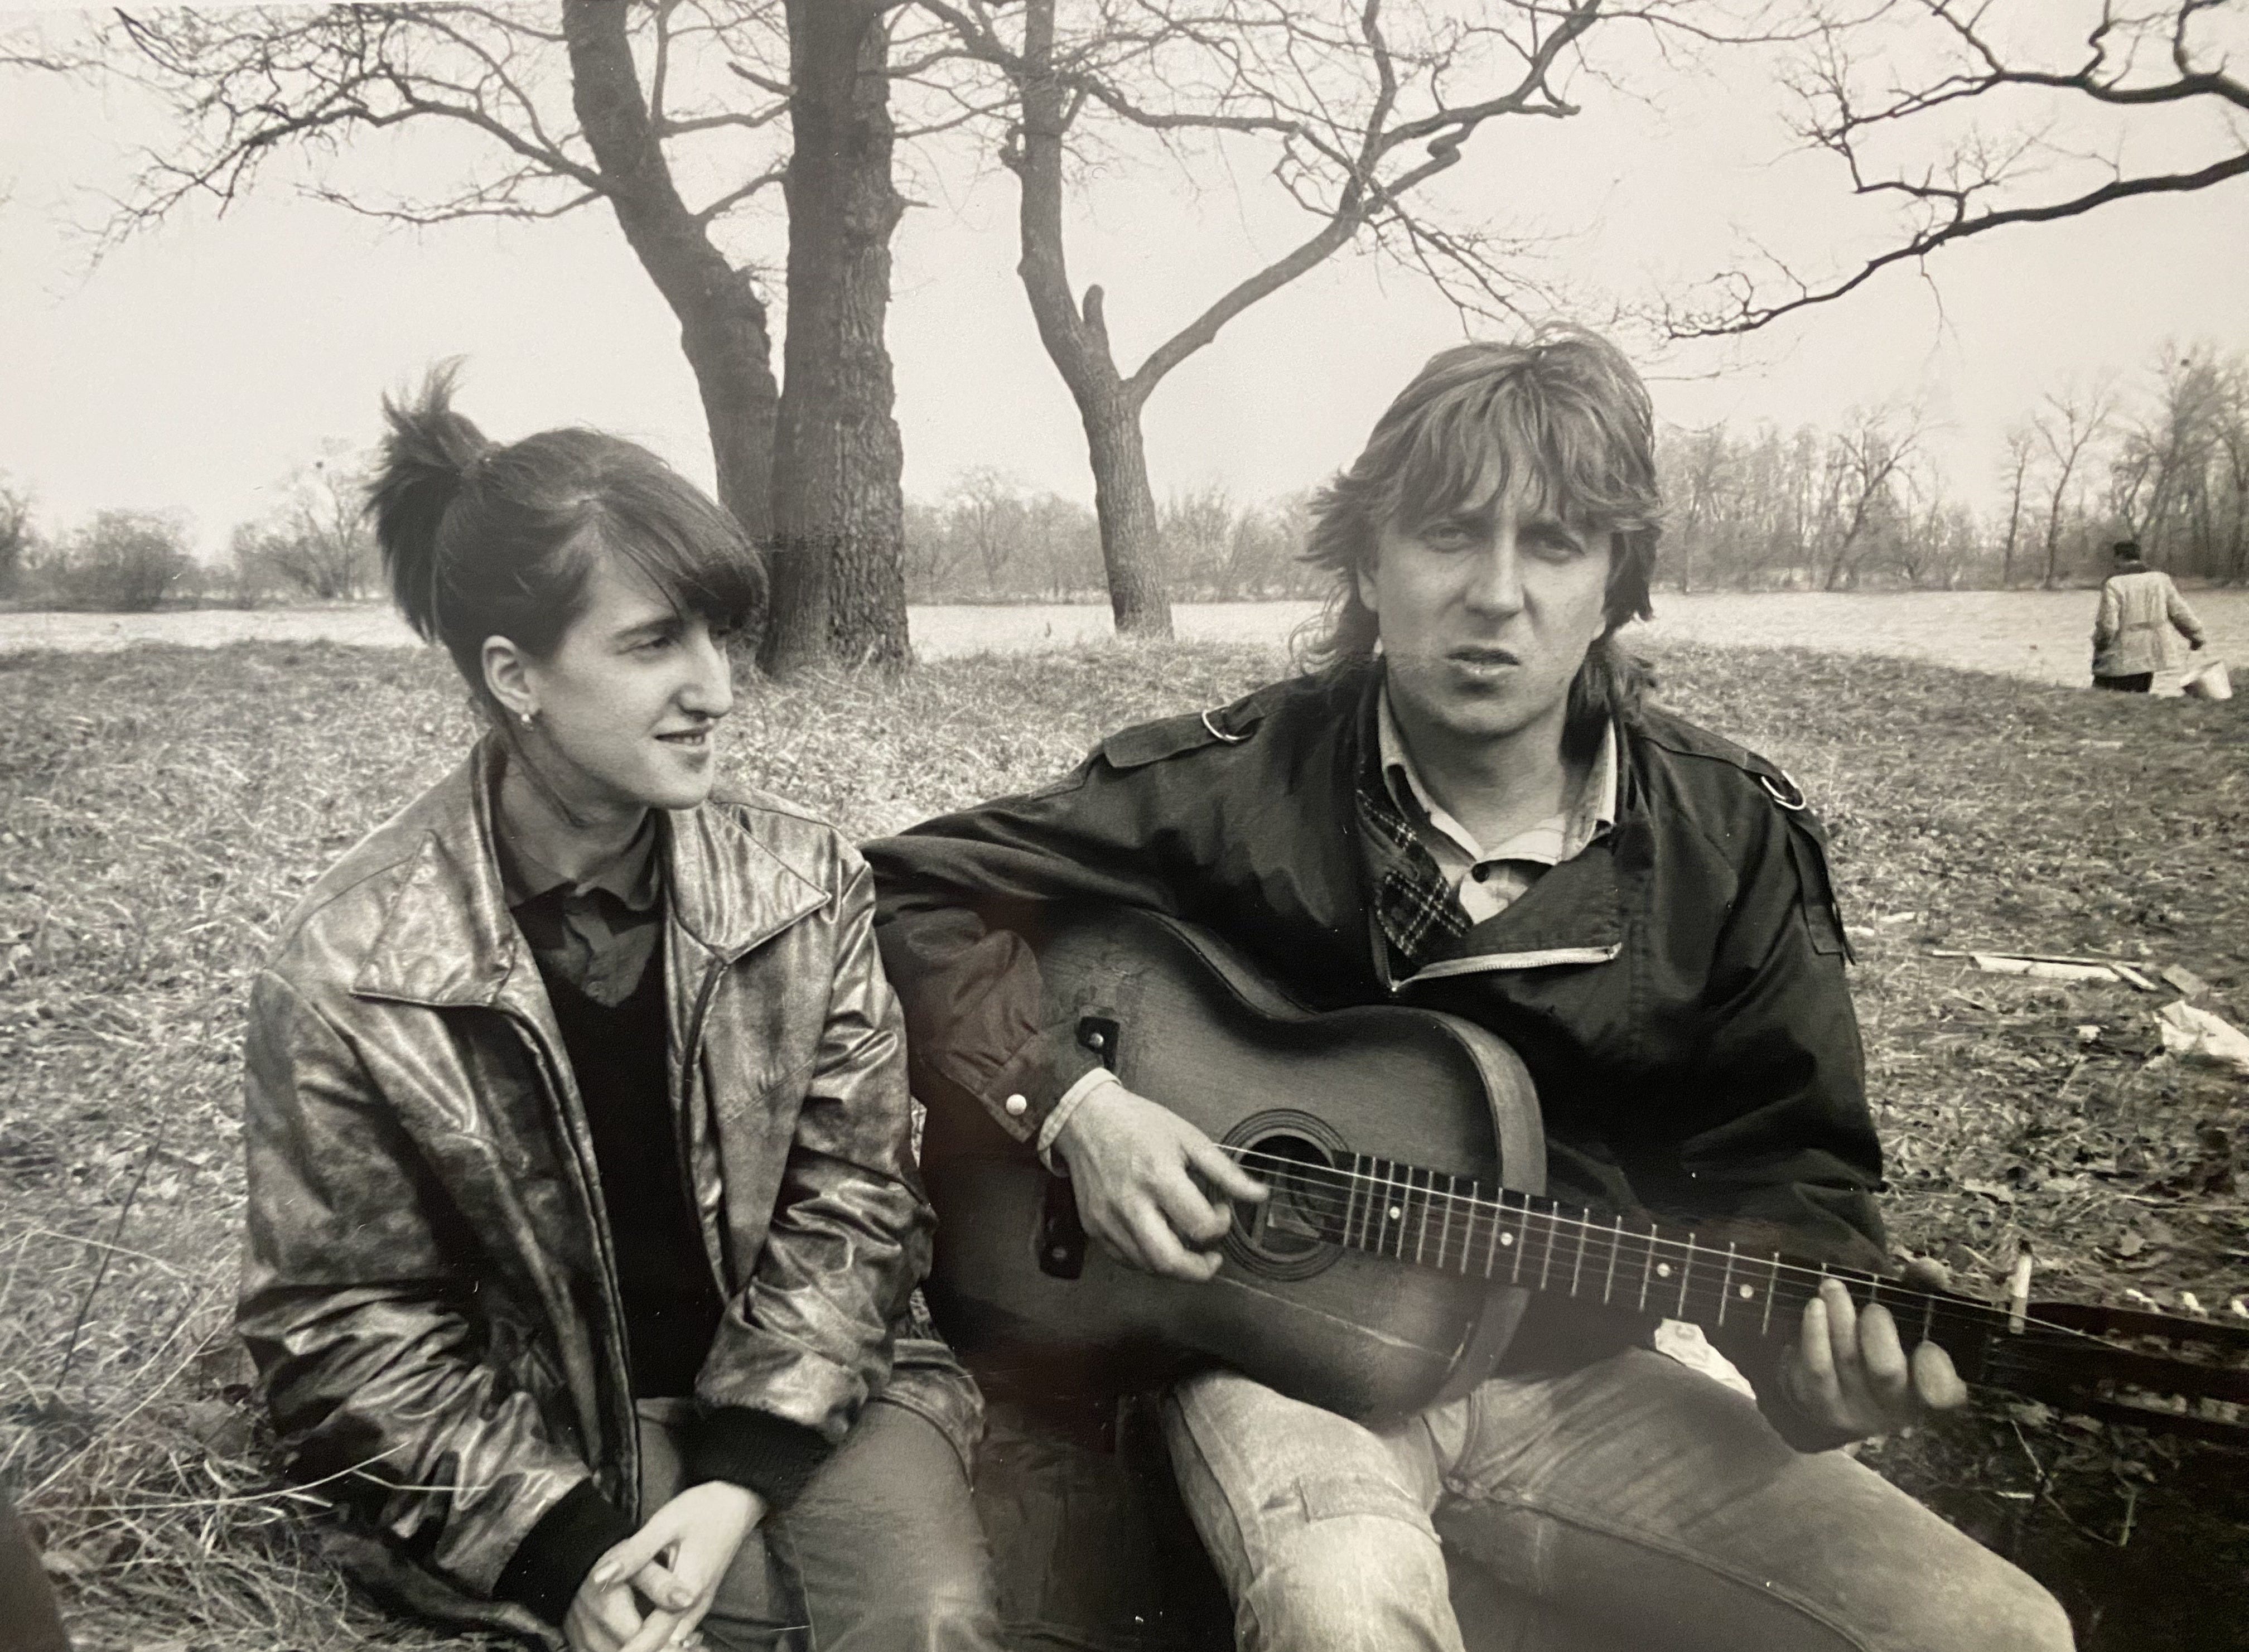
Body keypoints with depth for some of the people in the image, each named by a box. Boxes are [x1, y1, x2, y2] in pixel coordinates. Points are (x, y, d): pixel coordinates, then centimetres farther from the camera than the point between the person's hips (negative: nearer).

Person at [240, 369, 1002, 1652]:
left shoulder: (806, 882, -6)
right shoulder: (351, 971, -12)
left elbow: (852, 1196, -4)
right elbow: (345, 1325, -6)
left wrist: (743, 1479, -15)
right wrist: (566, 1546, -15)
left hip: (809, 1386, 3)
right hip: (549, 1438, -2)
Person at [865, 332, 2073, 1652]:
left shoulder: (1735, 837, -3)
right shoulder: (1238, 784, -10)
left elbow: (1782, 1157, 3)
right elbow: (921, 896, -4)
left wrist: (1804, 1338, -18)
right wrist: (1074, 1103, -18)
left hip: (1576, 1369, 4)